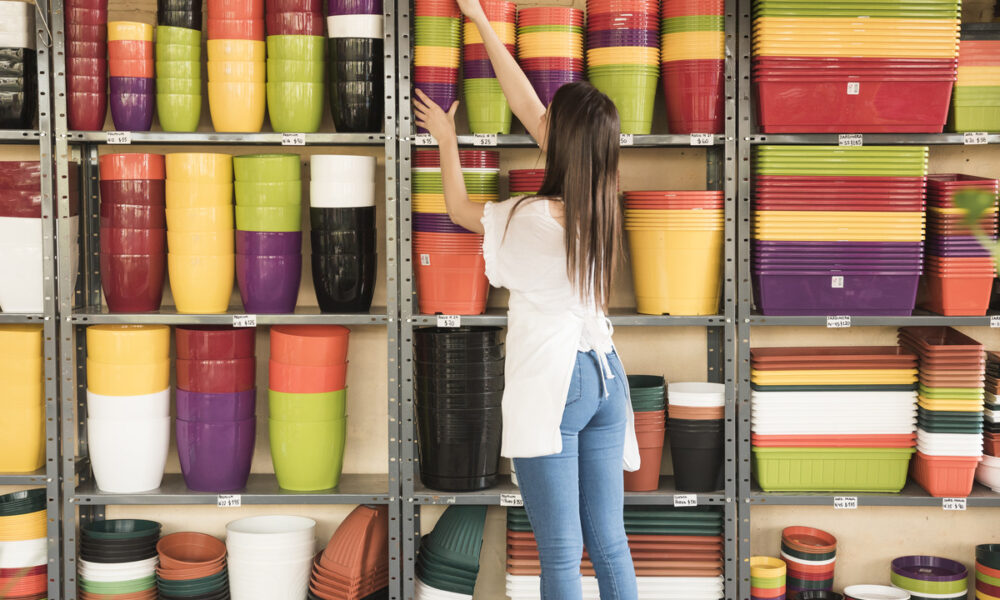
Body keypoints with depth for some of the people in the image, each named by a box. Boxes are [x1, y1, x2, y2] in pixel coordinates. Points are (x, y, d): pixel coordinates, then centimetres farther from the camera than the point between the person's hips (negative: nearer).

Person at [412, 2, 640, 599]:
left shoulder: (534, 219, -17)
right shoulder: (601, 203, 2)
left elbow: (460, 209, 4)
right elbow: (526, 105, 10)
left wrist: (447, 139, 20)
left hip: (550, 386, -7)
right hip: (605, 375, 7)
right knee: (610, 544, 10)